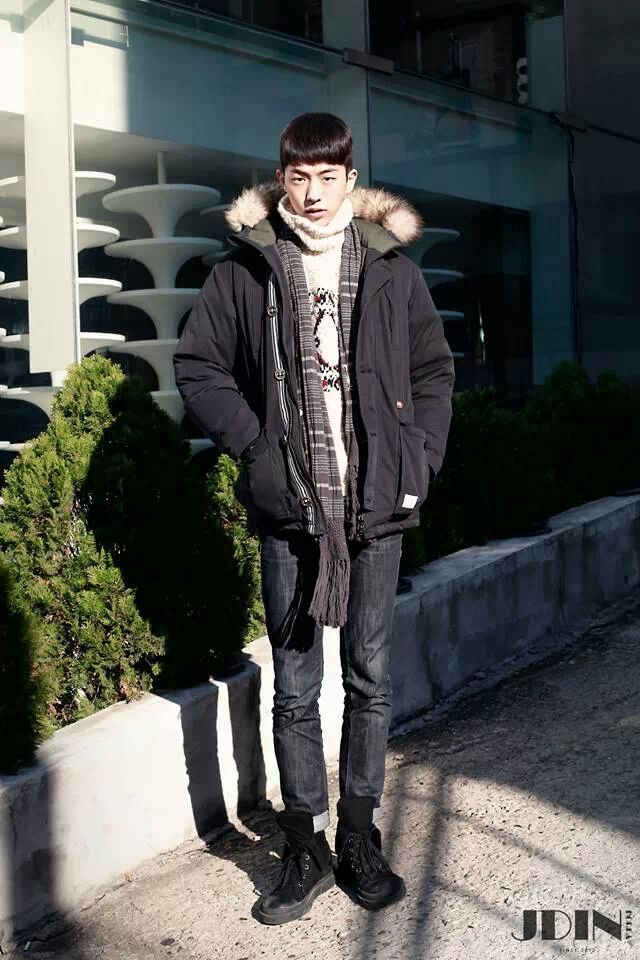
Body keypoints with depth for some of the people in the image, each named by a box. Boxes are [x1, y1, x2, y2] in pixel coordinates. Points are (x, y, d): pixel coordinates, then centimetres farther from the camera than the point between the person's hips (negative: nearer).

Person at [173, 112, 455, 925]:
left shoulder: (392, 268, 5)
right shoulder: (245, 268, 1)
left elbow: (433, 371, 11)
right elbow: (197, 364, 3)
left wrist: (421, 456, 0)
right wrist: (251, 444, -8)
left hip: (376, 502, 1)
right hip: (290, 503, -1)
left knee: (370, 676, 10)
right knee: (295, 687, 6)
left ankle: (359, 840, 25)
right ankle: (306, 850, 20)